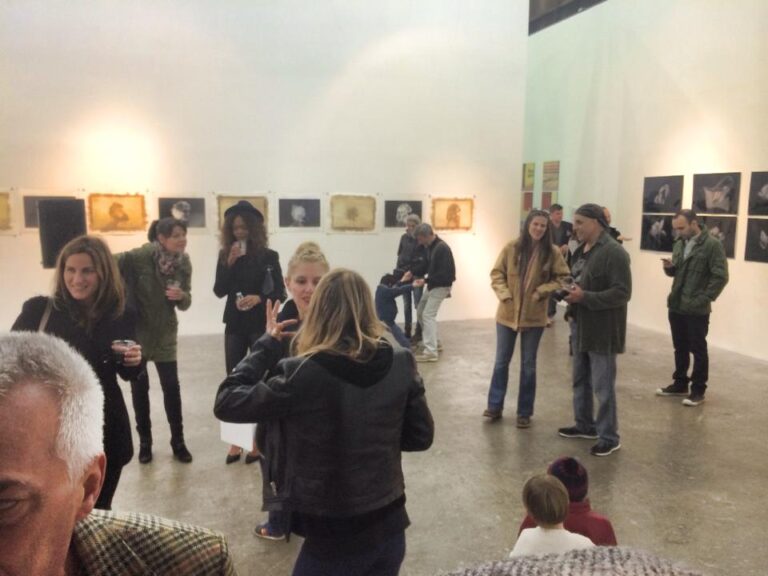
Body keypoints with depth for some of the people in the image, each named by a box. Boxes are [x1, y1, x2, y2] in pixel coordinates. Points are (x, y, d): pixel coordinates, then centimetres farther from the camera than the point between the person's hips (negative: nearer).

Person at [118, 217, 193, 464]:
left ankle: (178, 441, 18)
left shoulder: (183, 263, -7)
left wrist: (181, 295, -23)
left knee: (171, 386, 3)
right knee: (139, 386, 9)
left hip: (165, 333, 3)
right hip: (135, 329, -3)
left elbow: (185, 303, -2)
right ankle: (144, 442, 26)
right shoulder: (142, 256, -22)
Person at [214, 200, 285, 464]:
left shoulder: (268, 256, -6)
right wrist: (230, 263, -14)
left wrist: (259, 298, -23)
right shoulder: (225, 255, 3)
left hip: (261, 326, -3)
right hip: (234, 325, 3)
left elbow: (280, 293, -6)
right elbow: (219, 290, -3)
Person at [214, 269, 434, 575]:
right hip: (389, 528, 4)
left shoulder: (300, 375, -22)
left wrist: (267, 344, -3)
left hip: (332, 536, -4)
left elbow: (226, 403, -11)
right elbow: (420, 437, 0)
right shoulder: (401, 363, -10)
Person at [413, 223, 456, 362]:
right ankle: (432, 342, 26)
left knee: (428, 315, -14)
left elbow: (444, 273, -27)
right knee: (420, 312, 14)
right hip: (432, 285, 10)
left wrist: (425, 281, -27)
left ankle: (431, 351, -12)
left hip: (441, 286, -10)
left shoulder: (442, 248, -23)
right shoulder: (429, 246, 6)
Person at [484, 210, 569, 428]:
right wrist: (504, 295, -14)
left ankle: (524, 412, 22)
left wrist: (542, 291, -16)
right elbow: (497, 273, -1)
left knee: (528, 365, 9)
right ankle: (495, 406, 25)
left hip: (534, 317, -1)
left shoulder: (553, 252, -6)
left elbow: (562, 278, -2)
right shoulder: (512, 247, -4)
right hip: (507, 314, 1)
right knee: (501, 361, 11)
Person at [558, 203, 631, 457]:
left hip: (601, 330, -9)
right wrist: (569, 291, 0)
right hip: (580, 325, 9)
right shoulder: (582, 250, 11)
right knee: (580, 380, 19)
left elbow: (623, 293, -22)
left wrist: (585, 297, -27)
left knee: (602, 386, 0)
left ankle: (609, 437, 13)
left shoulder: (614, 253, -18)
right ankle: (585, 425, 35)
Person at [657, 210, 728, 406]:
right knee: (680, 348, 15)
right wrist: (669, 267, -4)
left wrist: (704, 300, -16)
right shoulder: (679, 244, 10)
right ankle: (680, 384, 28)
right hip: (676, 306, 6)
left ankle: (698, 390, 15)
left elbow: (721, 277, -13)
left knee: (698, 350, 5)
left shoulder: (712, 245, -11)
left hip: (697, 310, -6)